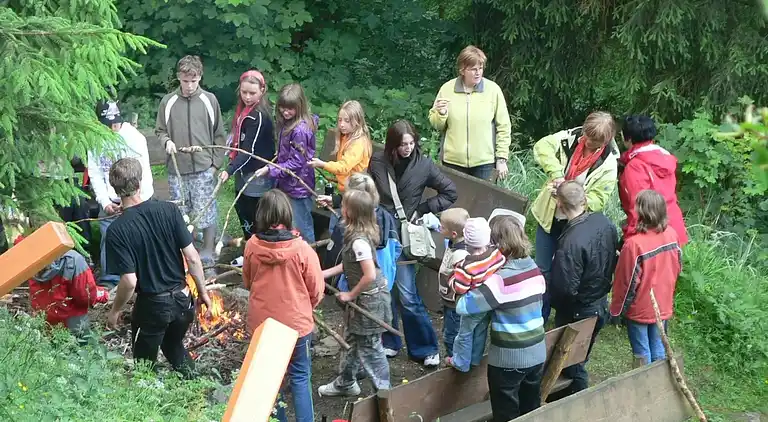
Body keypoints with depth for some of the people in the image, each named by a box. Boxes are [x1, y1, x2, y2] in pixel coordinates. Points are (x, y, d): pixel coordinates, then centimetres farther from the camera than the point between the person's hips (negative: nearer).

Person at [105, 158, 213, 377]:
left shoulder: (117, 230, -19)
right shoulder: (168, 210, -11)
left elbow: (129, 281, -20)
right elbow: (192, 257, -8)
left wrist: (115, 311, -3)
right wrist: (203, 292, 5)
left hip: (152, 305, -4)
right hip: (182, 299, 4)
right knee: (174, 347, 31)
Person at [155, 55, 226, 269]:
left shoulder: (209, 100, 2)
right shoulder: (168, 102, 3)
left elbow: (218, 135, 7)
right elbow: (160, 130, 12)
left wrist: (216, 163, 1)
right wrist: (166, 141, -10)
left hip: (204, 169, -1)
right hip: (177, 168, 1)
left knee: (206, 212, 0)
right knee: (180, 213, 7)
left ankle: (208, 253, 11)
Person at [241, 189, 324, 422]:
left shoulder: (252, 246, -13)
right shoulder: (301, 249, -20)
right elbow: (316, 291, -9)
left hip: (261, 323, 2)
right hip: (296, 323, -2)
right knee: (300, 378, 15)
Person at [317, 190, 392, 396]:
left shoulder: (359, 241, -29)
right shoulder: (355, 234, 1)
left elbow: (369, 275, -31)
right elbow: (349, 264, 13)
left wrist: (351, 294, -18)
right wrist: (325, 273, 11)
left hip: (370, 298, -10)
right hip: (366, 297, 10)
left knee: (370, 347, 4)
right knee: (354, 340, 23)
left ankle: (383, 391, 16)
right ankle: (346, 382, 40)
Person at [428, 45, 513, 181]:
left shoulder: (493, 89, -2)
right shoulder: (447, 89, 2)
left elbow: (503, 127, 1)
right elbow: (436, 125, 10)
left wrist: (502, 158, -1)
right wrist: (441, 114, -12)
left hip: (484, 161, -1)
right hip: (453, 161, 1)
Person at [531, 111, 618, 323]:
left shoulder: (608, 163, -17)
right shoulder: (571, 137, -12)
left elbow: (597, 200, -20)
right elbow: (542, 146, -20)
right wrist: (555, 173, -33)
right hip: (549, 215, 3)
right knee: (543, 269, 13)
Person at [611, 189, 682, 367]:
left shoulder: (634, 244, -29)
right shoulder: (672, 234, -11)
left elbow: (626, 282, -20)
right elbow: (678, 266, 4)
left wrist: (616, 310, -6)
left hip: (640, 308, -5)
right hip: (663, 305, 5)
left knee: (642, 353, 12)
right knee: (658, 349, 20)